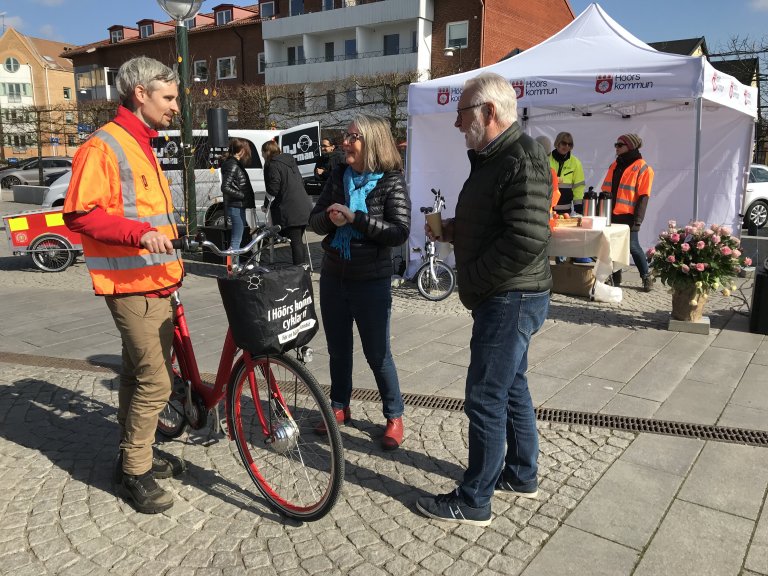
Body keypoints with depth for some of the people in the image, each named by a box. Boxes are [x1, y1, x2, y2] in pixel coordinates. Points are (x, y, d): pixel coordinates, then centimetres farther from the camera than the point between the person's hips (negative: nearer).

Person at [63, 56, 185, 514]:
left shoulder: (142, 147, 19)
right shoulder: (104, 146, -11)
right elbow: (80, 214, -18)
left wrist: (172, 257, 24)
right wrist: (140, 232, -29)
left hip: (157, 282, 9)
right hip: (131, 286, -9)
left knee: (140, 374, 16)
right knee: (156, 380, -8)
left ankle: (137, 456, 29)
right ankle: (135, 473, 7)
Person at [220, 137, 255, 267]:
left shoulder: (236, 164, 14)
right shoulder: (233, 165, -15)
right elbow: (225, 188, -21)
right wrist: (242, 195, -17)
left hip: (238, 206, 10)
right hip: (236, 207, -10)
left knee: (237, 239, 17)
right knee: (236, 239, -6)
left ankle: (235, 266, 25)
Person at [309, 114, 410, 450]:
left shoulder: (391, 182, -10)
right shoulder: (339, 177, 5)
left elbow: (400, 233, -18)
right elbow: (314, 221, 5)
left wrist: (355, 218, -23)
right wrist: (330, 218, -17)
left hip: (371, 280, -5)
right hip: (333, 276, 5)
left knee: (377, 353, 4)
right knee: (338, 349, 16)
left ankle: (394, 416, 21)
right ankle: (340, 407, 34)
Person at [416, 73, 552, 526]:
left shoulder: (522, 158, -19)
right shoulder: (493, 156, 14)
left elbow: (528, 239, -28)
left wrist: (472, 277, -19)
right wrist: (450, 230, 7)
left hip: (512, 299, -11)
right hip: (507, 297, 11)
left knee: (486, 398, -2)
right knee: (512, 386, 20)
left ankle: (474, 502, 13)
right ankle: (521, 476, 37)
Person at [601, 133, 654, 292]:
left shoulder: (642, 168, -6)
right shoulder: (615, 165, 15)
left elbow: (643, 197, -11)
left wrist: (637, 219, -17)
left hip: (628, 216, -6)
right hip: (611, 214, 6)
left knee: (632, 246, -5)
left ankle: (646, 277, 12)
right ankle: (615, 278, 20)